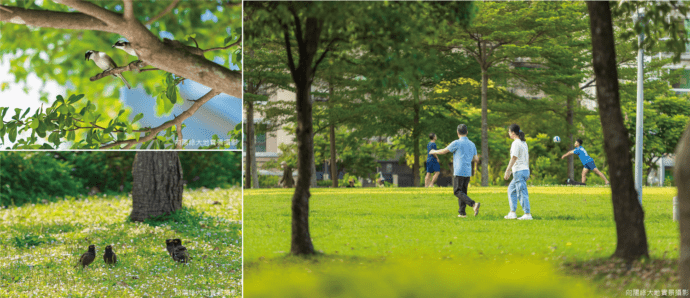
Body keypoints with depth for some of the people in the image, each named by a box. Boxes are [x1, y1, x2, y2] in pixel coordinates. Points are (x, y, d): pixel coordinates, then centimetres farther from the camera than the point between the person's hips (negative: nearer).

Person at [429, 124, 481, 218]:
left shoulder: (457, 143, -9)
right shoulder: (472, 144, 10)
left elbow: (444, 151, 0)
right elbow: (476, 159, 12)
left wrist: (434, 151, 18)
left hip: (459, 171, -6)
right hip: (468, 172, 6)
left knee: (457, 192, -5)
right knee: (463, 192, 12)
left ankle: (473, 204, -24)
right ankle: (462, 212, 8)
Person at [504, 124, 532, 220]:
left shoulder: (516, 143, -13)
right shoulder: (524, 143, 14)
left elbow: (514, 158, -19)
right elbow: (527, 157, 19)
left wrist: (507, 171, -19)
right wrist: (528, 170, 24)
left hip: (519, 172, -9)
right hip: (525, 170, 9)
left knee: (522, 193, -6)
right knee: (511, 190, 16)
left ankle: (527, 214, -6)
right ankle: (512, 213, 13)